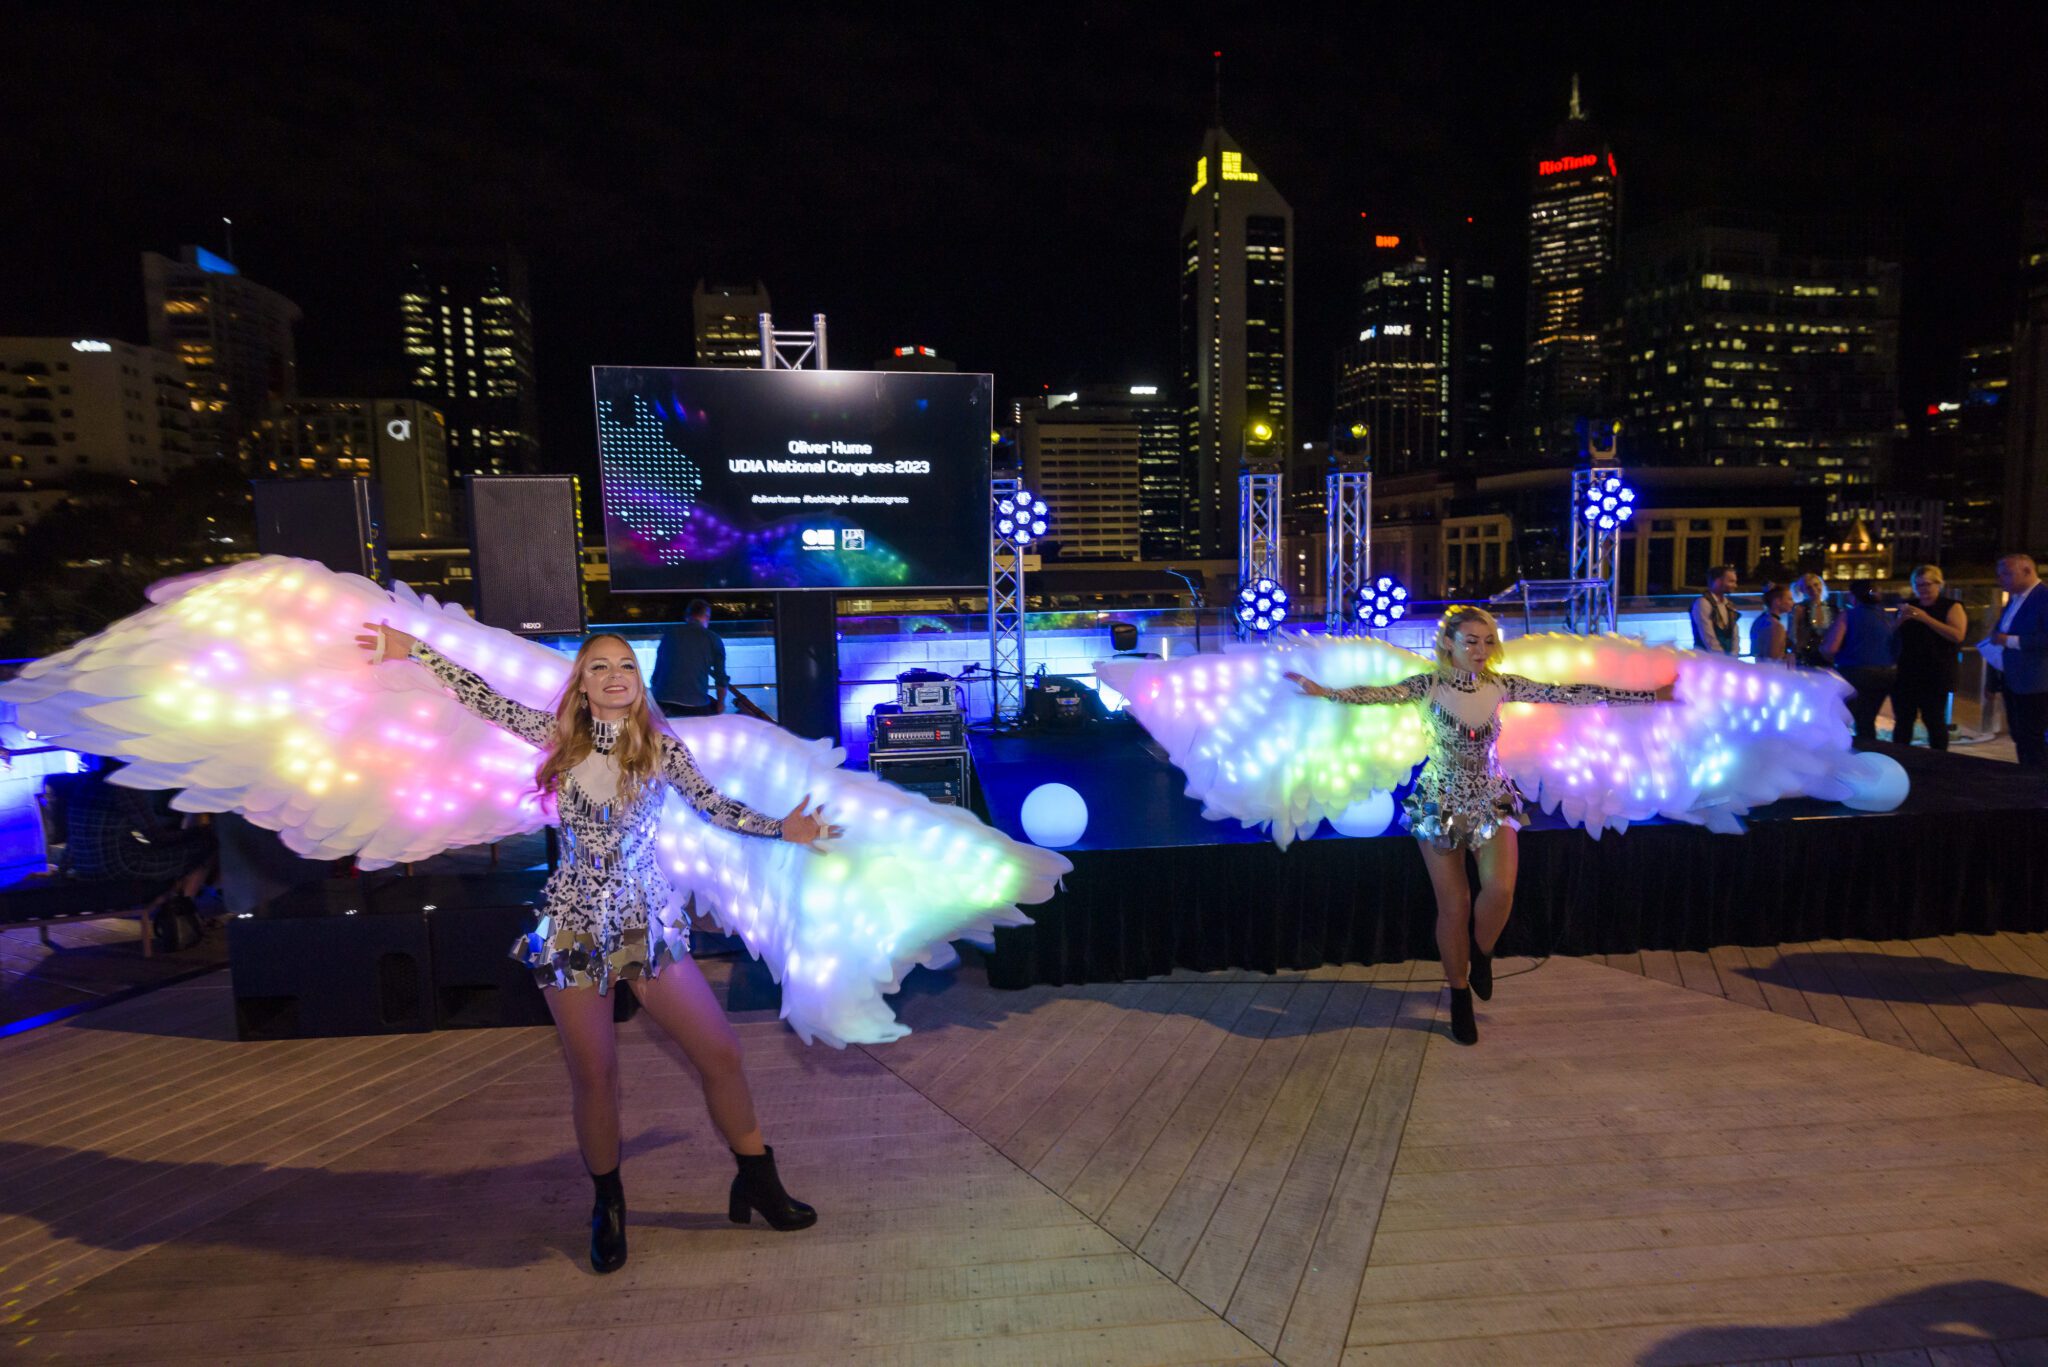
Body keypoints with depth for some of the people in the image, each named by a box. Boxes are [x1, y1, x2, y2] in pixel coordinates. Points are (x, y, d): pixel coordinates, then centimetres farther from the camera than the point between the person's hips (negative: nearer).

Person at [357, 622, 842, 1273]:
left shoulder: (661, 745, -2)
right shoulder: (561, 736, 2)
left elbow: (714, 805, 5)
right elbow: (487, 700, 10)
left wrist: (782, 828, 2)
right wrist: (413, 649, 12)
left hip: (647, 924, 0)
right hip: (572, 927, 0)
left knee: (720, 1052, -2)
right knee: (593, 1074, 7)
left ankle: (757, 1181, 18)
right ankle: (608, 1204, 32)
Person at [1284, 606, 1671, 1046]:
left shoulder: (1502, 686, -3)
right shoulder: (1429, 685, -12)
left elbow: (1571, 693, -3)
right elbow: (1380, 693, -29)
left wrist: (1651, 695, -4)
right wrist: (1326, 692, -48)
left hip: (1492, 801, 2)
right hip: (1439, 804, -2)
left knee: (1500, 889, -17)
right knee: (1454, 905, 2)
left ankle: (1481, 955, 17)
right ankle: (1460, 998, 22)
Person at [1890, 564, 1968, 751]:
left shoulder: (1951, 606, 2)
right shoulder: (1908, 606, 15)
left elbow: (1957, 635, -13)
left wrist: (1926, 618, -19)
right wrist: (1901, 620, -3)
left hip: (1934, 677, -4)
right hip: (1905, 674, 4)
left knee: (1935, 721, 0)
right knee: (1902, 721, 2)